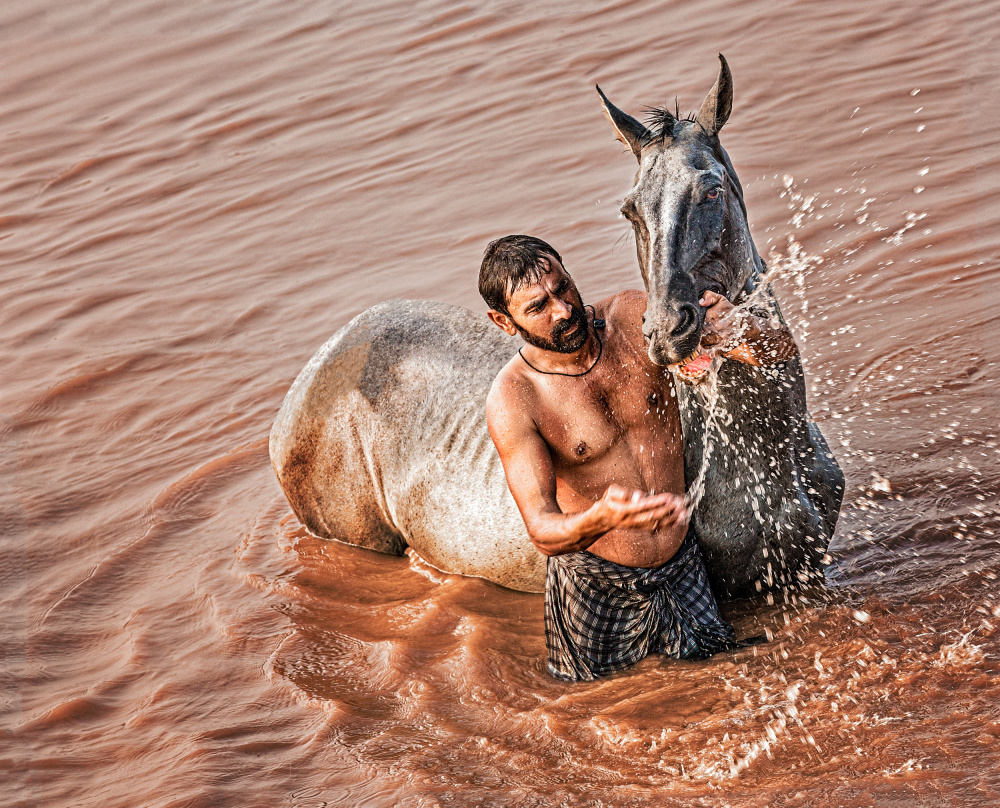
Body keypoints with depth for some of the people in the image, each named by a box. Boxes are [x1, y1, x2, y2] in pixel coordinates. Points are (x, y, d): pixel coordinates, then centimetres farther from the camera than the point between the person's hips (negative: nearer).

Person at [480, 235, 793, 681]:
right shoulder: (512, 400, -24)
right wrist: (601, 519, -53)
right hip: (596, 585, -3)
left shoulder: (635, 318, -15)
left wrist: (741, 331, -40)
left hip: (681, 562, 3)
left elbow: (781, 347, -14)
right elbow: (543, 532, -30)